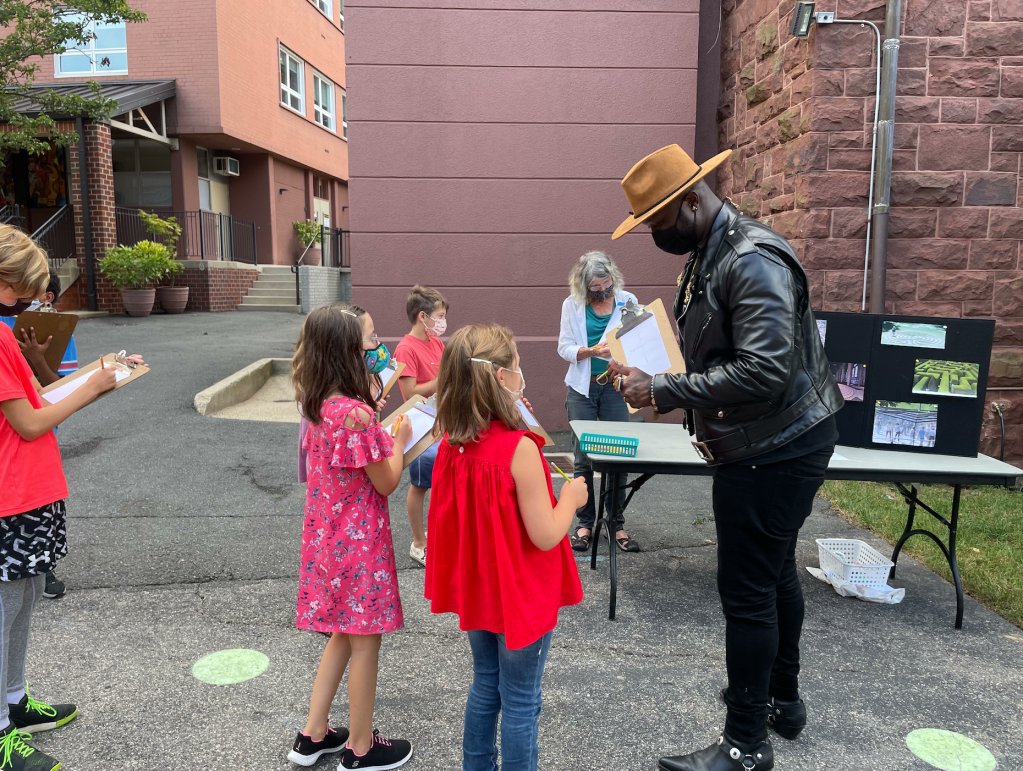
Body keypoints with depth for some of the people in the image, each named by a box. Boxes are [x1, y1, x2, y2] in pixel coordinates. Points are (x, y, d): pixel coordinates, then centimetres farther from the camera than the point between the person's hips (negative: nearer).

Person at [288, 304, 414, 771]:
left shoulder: (318, 405, 1)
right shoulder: (357, 413, -25)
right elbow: (386, 483, -16)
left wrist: (382, 434, 8)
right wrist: (399, 440, -1)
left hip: (328, 536, 8)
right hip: (358, 540, -8)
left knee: (343, 635, 22)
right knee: (365, 641, 9)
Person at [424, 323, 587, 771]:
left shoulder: (452, 444, -6)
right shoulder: (520, 448, -27)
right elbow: (545, 536, -23)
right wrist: (571, 497, -4)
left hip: (477, 590, 7)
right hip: (521, 596, -7)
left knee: (485, 687, 25)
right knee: (521, 702, 12)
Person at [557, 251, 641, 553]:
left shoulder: (627, 300, 0)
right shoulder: (572, 304, 0)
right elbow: (564, 348, -2)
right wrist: (592, 351, -20)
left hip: (616, 386, 0)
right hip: (583, 387, 0)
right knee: (583, 457, 3)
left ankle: (617, 523, 15)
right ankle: (585, 523, 14)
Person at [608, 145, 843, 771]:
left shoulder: (753, 260, -22)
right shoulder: (711, 255, 9)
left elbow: (763, 372, -31)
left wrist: (664, 391, -27)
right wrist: (650, 375, 4)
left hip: (775, 450, -10)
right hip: (770, 445, 10)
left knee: (747, 591, -2)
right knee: (773, 572, 22)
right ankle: (782, 696, 41)